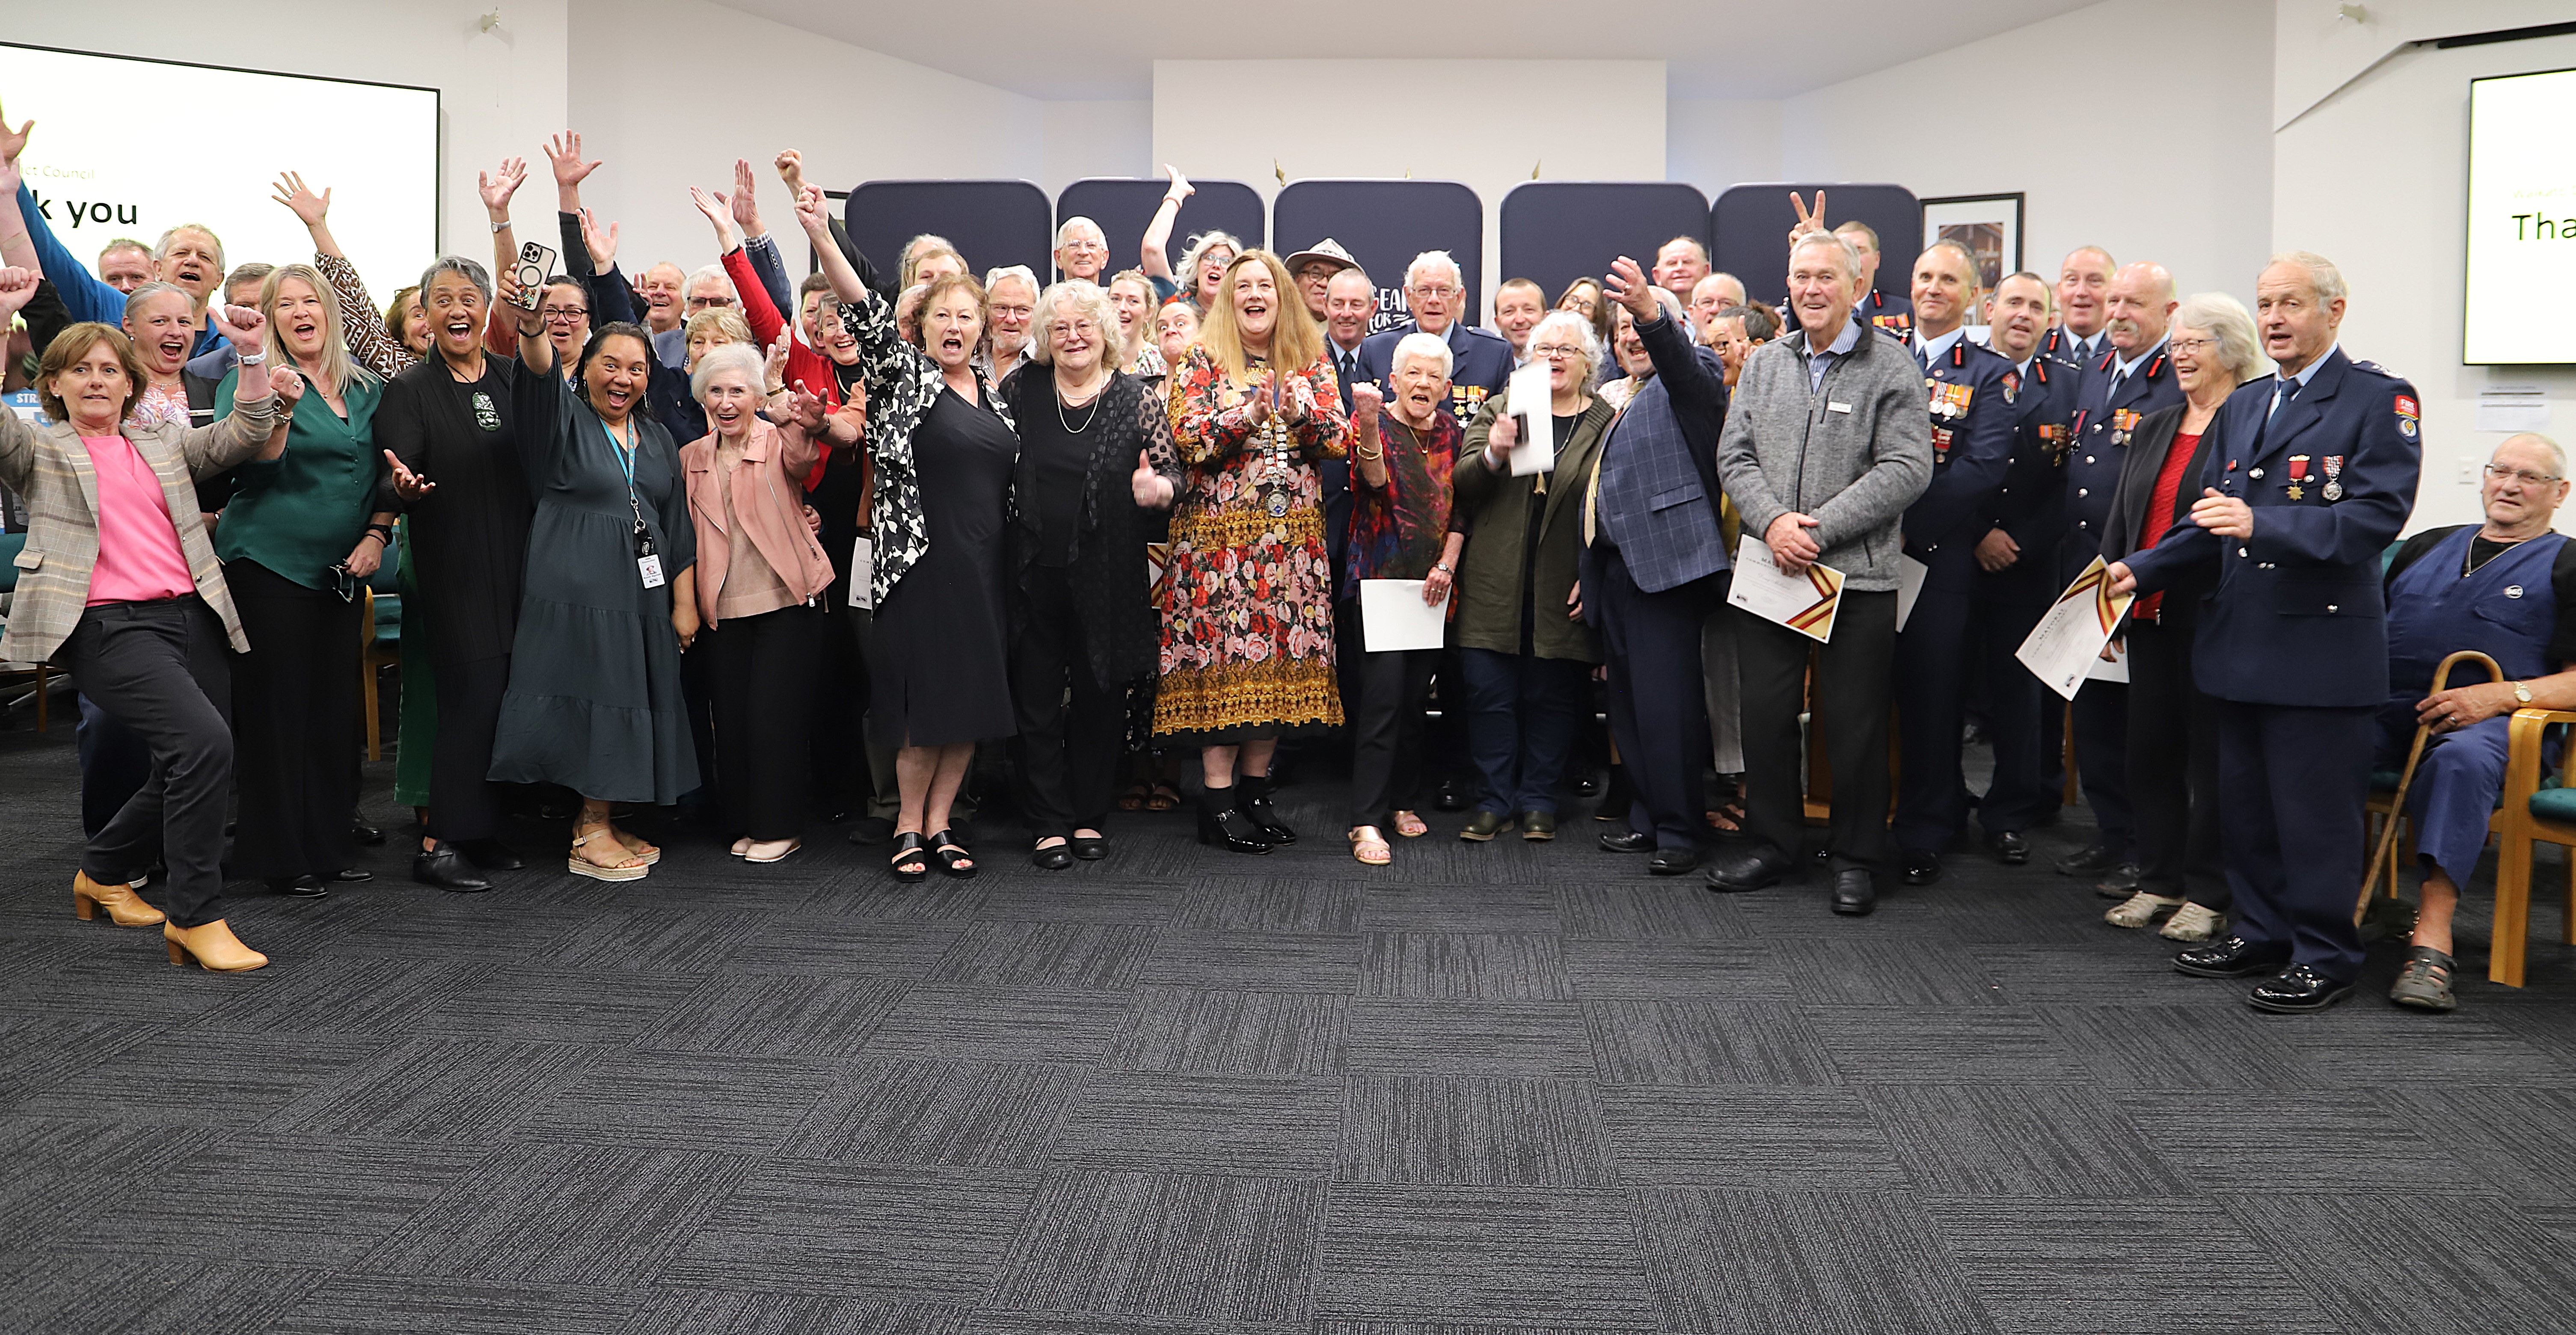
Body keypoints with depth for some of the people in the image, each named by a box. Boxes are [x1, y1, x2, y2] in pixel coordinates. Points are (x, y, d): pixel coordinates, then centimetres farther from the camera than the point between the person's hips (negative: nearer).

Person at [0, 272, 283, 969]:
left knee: (192, 772, 8)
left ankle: (101, 872, 35)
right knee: (204, 741, -25)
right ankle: (196, 917, -16)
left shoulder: (163, 443, 21)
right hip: (107, 625, -6)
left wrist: (254, 357, -1)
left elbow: (245, 436, 12)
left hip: (190, 617, 6)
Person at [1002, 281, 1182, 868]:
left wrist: (1156, 488, -21)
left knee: (1100, 698, 9)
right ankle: (1051, 823, 16)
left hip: (1106, 577, -1)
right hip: (1033, 572, 1)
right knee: (1036, 699, 5)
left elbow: (1173, 476, 3)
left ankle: (1089, 816, 25)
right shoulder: (1021, 389, 3)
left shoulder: (1137, 400, 0)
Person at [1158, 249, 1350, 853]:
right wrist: (1246, 410, -18)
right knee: (1220, 653, -7)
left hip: (1294, 532, 4)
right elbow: (1188, 439, -7)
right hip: (1220, 530, -3)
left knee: (1283, 656, 2)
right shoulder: (1202, 361, 4)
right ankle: (1217, 798, -2)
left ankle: (1255, 787, 13)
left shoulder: (1312, 362, 13)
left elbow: (1340, 441, 5)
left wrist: (1302, 406, -12)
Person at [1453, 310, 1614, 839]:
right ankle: (1495, 800, 13)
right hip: (1495, 583, 1)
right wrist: (1492, 454, -21)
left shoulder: (1607, 424, 4)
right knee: (1489, 692, 1)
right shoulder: (1499, 409, 9)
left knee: (1552, 697, 6)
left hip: (1563, 591, -1)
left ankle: (1538, 799, 19)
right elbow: (1462, 485, -1)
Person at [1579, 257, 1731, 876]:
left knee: (1666, 703, -10)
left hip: (1666, 563, -9)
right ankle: (1648, 817, 19)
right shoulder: (1627, 397, 25)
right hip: (1617, 567, 9)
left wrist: (1650, 311, -46)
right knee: (1629, 703, 11)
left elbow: (1680, 361, -26)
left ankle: (1678, 831, -3)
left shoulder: (1692, 372, 0)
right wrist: (1589, 574, 23)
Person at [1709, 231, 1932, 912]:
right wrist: (1772, 521, -10)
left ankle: (1855, 858, 17)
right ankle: (1773, 843, 24)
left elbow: (1906, 470, -10)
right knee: (1765, 715, 9)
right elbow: (1735, 456, 8)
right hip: (1769, 569, 4)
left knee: (1855, 723, 3)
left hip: (1857, 575, -4)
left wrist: (1819, 529, -16)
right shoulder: (1764, 364, 12)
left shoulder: (1892, 366, -2)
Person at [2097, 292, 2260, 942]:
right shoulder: (2152, 428, 15)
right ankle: (2160, 881, 22)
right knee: (2150, 747, 11)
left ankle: (2206, 893, 11)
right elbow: (2120, 518, 15)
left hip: (2213, 614, -7)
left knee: (2209, 752, 1)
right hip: (2149, 614, 7)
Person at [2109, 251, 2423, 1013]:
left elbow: (2377, 515, -17)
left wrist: (2262, 525, -26)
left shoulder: (2378, 400, -6)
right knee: (2243, 800, 14)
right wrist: (2141, 570, 7)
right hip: (2240, 641, 7)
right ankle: (2262, 935, 27)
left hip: (2320, 643, -7)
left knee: (2315, 806, -1)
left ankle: (2325, 957, 11)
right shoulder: (2241, 407, 17)